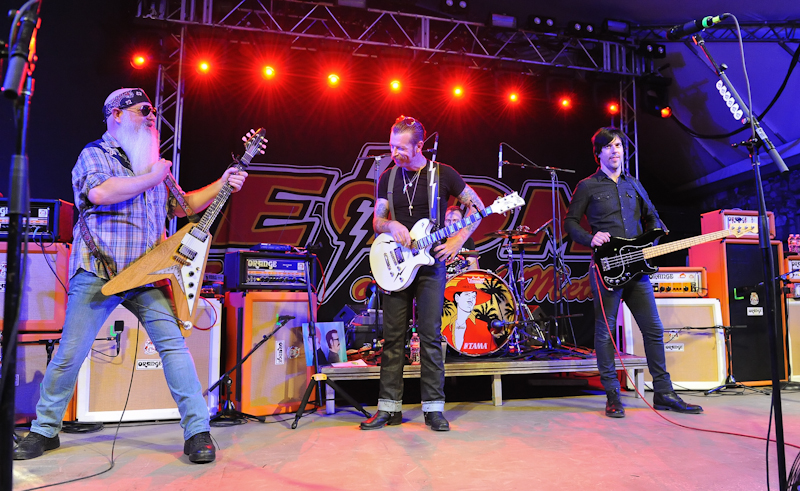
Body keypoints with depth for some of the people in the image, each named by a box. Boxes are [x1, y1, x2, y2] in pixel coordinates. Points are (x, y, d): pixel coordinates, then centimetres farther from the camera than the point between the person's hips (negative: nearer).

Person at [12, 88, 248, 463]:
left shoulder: (152, 162, 22)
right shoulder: (95, 153, 3)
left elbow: (181, 206, 25)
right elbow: (99, 192, -19)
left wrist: (221, 185, 14)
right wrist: (154, 177, -9)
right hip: (99, 271, -4)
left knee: (173, 344, -7)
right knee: (70, 354, 2)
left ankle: (198, 431, -4)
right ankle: (44, 430, 23)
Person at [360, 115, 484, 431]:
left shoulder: (443, 174, -1)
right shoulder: (387, 178, 9)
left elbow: (477, 207, 4)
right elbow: (377, 221, 11)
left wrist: (457, 240, -7)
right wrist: (392, 226, -12)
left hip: (431, 264, -3)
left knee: (430, 336, -4)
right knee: (393, 337, 4)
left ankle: (434, 408, 6)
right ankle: (389, 408, 12)